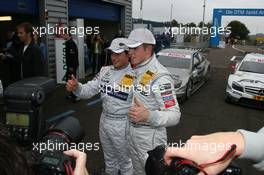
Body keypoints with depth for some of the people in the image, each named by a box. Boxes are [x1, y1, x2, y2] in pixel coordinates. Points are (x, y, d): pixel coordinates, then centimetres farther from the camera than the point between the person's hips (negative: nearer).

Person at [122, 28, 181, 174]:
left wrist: (148, 115, -42)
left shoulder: (160, 76, -25)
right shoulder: (135, 70, 2)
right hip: (132, 131, 8)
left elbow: (174, 115, -27)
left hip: (150, 135, -7)